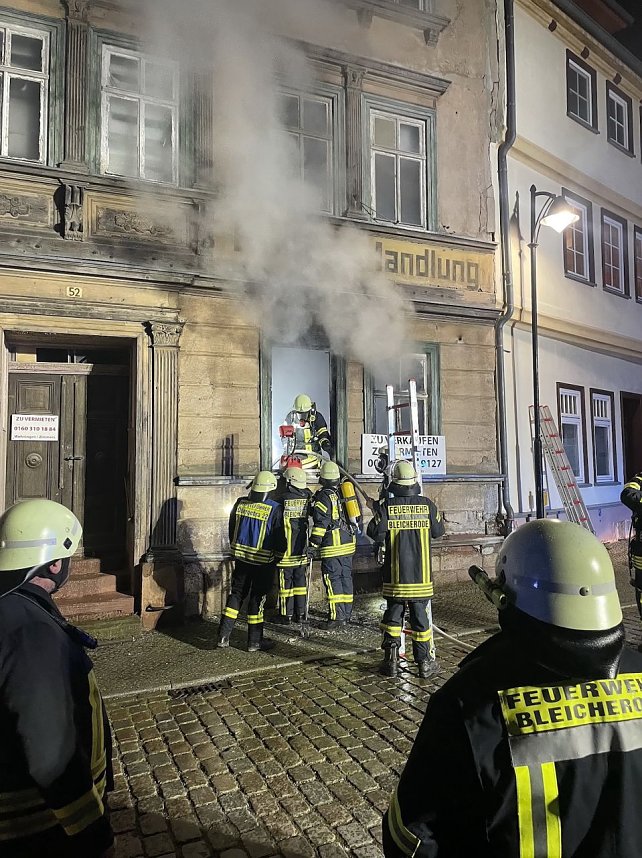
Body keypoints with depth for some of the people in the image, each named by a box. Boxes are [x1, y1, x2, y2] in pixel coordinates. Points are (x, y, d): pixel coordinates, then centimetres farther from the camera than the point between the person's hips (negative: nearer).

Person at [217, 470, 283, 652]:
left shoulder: (240, 503, -2)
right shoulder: (274, 509, -16)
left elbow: (232, 529, 9)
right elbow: (278, 536, -8)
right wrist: (277, 553, 10)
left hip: (241, 557, 4)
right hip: (263, 561, -4)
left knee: (236, 594, 15)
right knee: (257, 598, 6)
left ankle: (223, 636, 16)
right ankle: (254, 641, 15)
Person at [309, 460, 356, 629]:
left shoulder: (323, 496, -11)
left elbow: (321, 523, -16)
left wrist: (314, 544, -14)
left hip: (332, 546, -7)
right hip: (348, 543, 7)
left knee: (332, 579, -3)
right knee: (346, 577, 13)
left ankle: (336, 616, -4)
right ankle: (347, 613, 20)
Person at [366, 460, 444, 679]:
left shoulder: (386, 506, -9)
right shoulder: (427, 505, -5)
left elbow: (374, 532, -10)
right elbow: (438, 531, 4)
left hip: (395, 575, 0)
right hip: (421, 575, 1)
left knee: (393, 614, 11)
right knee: (420, 616, 10)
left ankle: (390, 661, 14)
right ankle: (424, 662, 18)